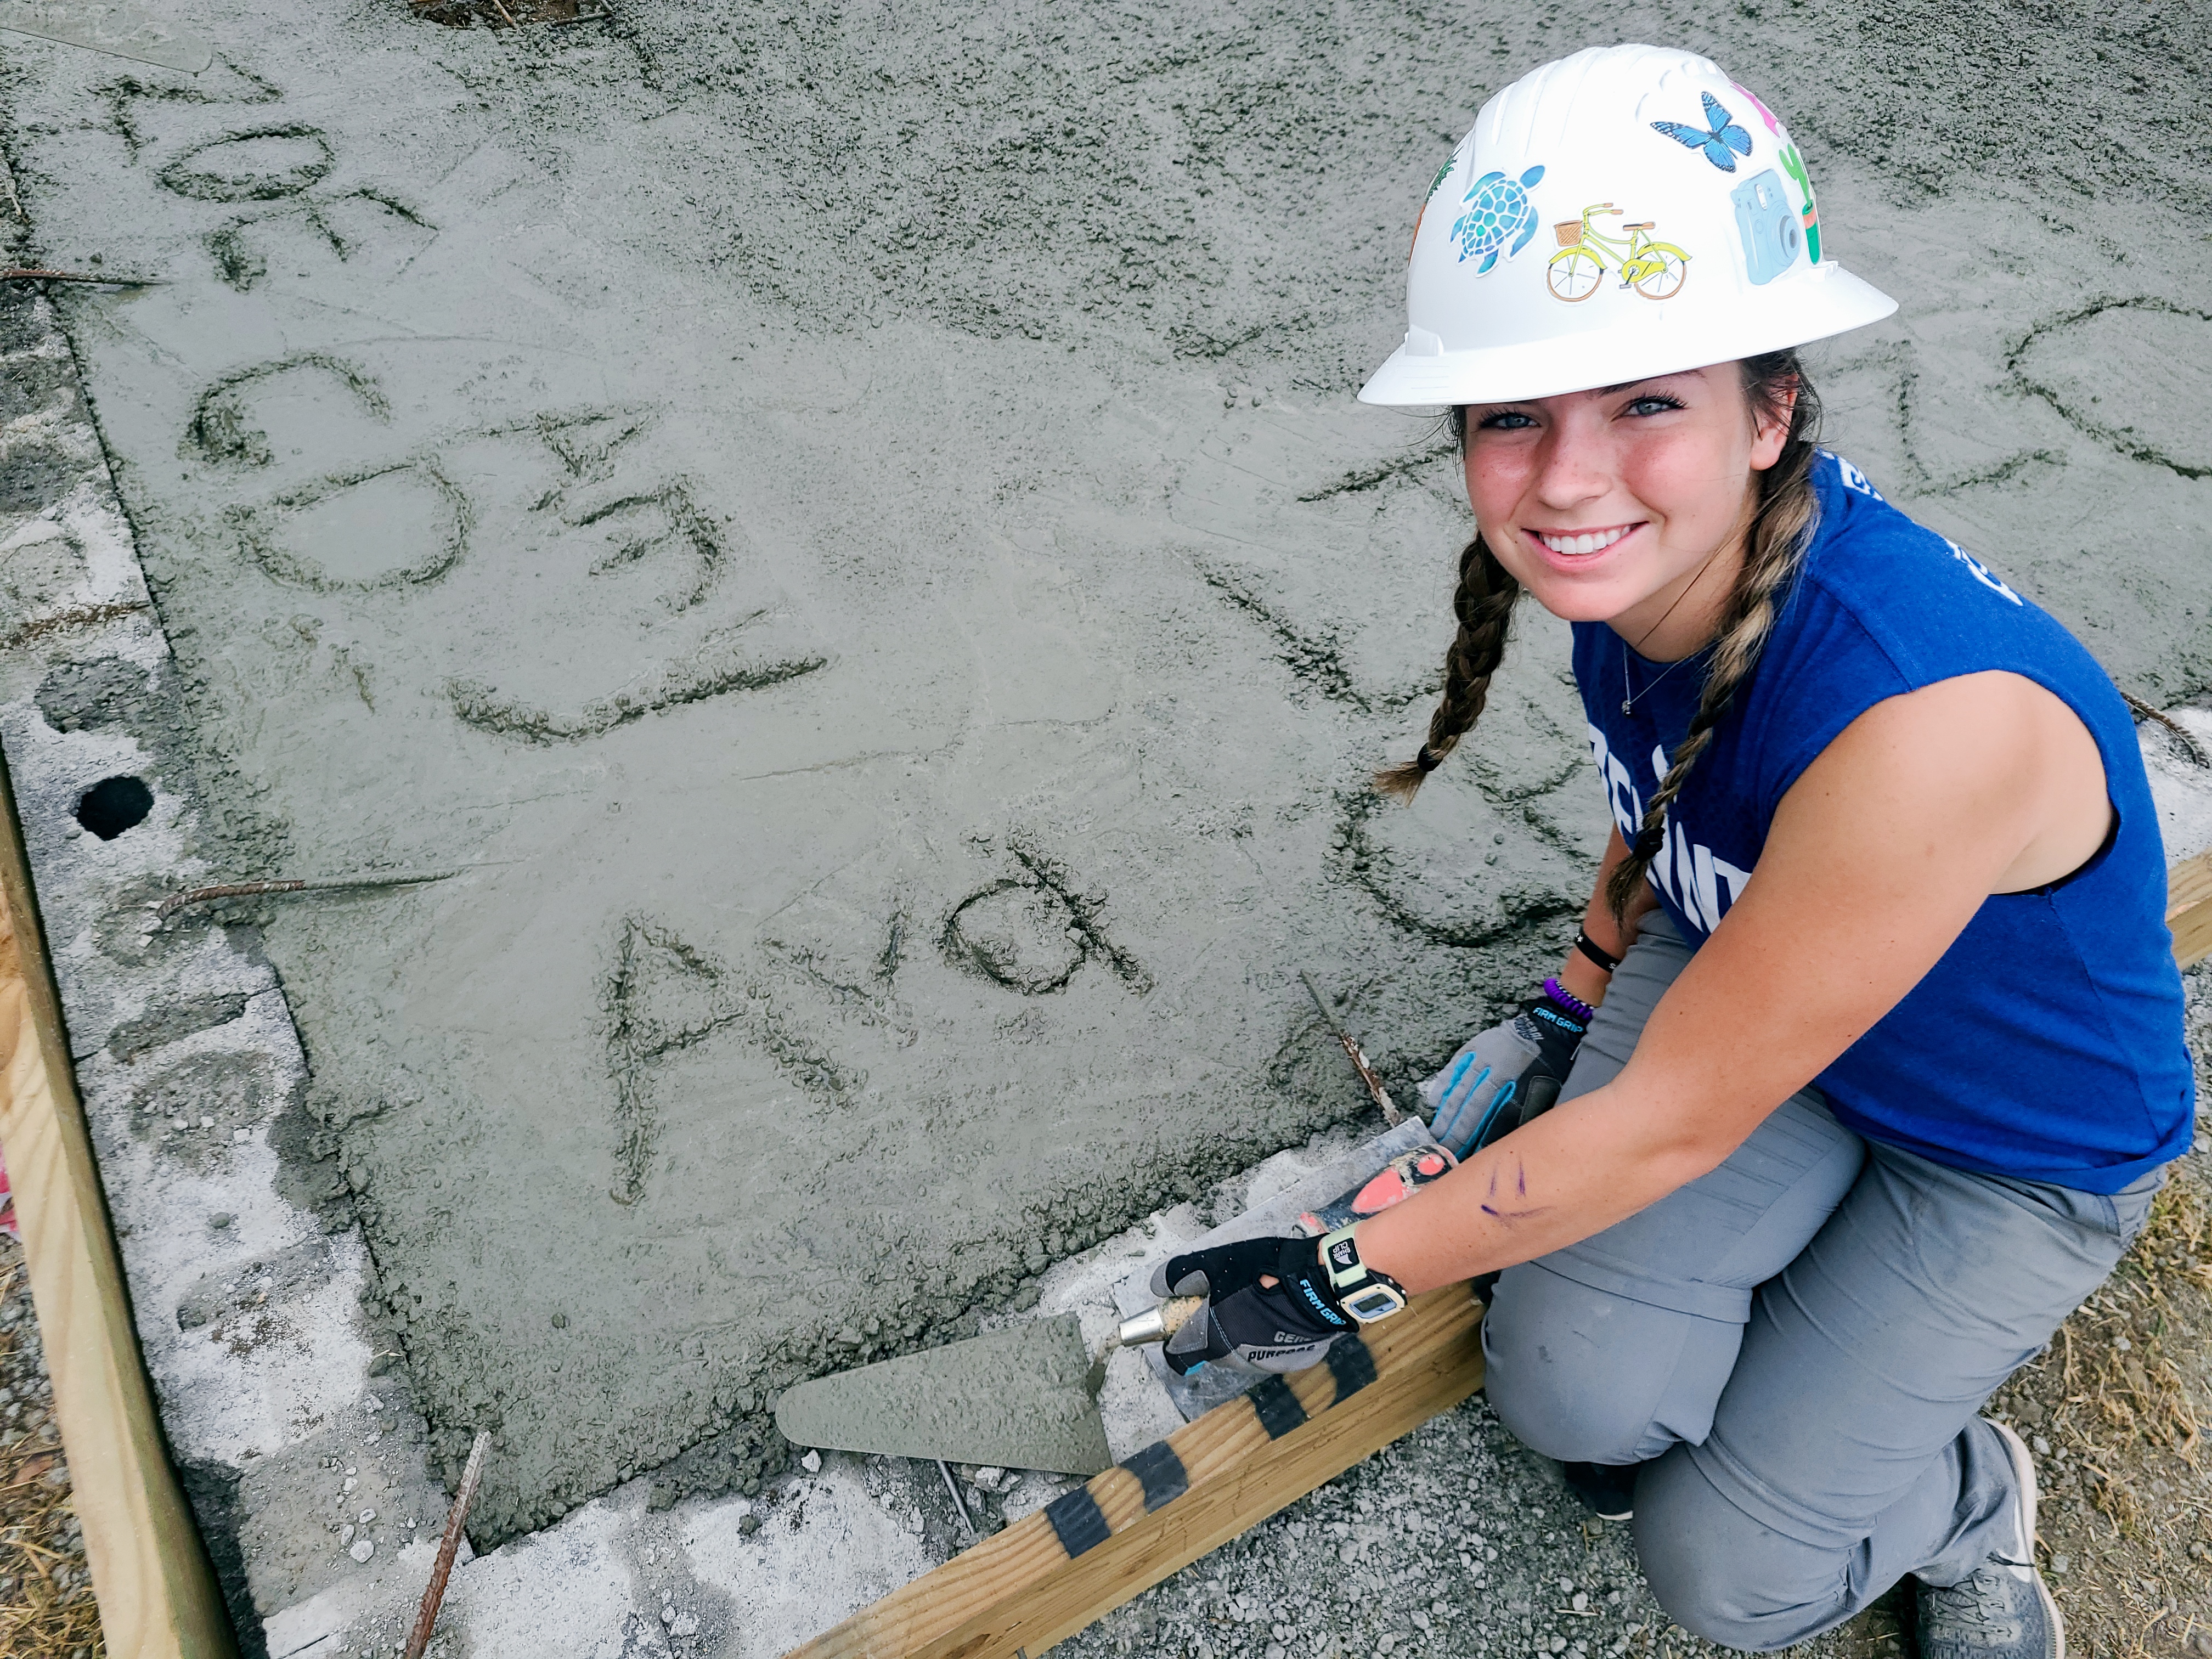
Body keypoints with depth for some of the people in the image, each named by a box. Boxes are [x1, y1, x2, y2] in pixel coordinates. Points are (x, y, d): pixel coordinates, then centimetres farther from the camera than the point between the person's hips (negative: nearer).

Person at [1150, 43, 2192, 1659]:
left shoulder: (1937, 720, -43)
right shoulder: (1636, 550, -20)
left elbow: (1675, 1122, -32)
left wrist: (1340, 1282, -21)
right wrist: (1565, 1018, 6)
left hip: (2019, 1150, -4)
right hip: (1734, 978, 5)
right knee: (1573, 1388, -15)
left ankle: (1966, 1500, 28)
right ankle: (1753, 1341, 18)